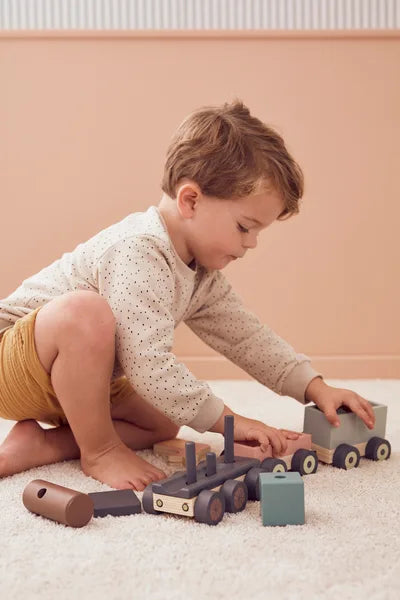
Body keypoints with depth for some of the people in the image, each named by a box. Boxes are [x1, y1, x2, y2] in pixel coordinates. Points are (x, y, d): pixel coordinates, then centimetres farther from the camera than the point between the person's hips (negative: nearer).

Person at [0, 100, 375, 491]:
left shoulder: (200, 274, 1)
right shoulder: (138, 252, -31)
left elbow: (245, 336, 5)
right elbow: (148, 364, -36)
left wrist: (316, 389, -2)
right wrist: (227, 420, -27)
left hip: (77, 376, 10)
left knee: (164, 424, 9)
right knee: (84, 310, -39)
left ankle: (44, 443, -2)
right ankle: (99, 451, -18)